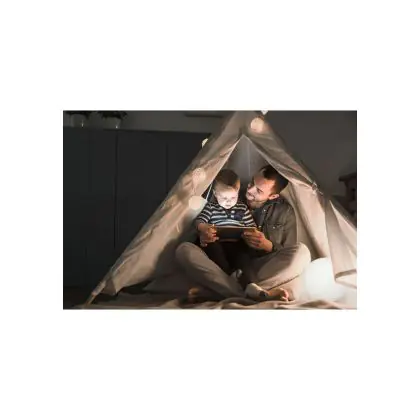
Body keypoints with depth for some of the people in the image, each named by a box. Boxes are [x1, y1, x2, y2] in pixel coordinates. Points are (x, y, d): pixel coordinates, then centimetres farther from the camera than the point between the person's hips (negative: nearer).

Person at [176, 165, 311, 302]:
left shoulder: (284, 211, 3)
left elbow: (288, 254, 4)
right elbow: (199, 225, 9)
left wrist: (268, 246, -17)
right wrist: (203, 237, -16)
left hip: (261, 270, -1)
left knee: (301, 252, -26)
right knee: (184, 249, -26)